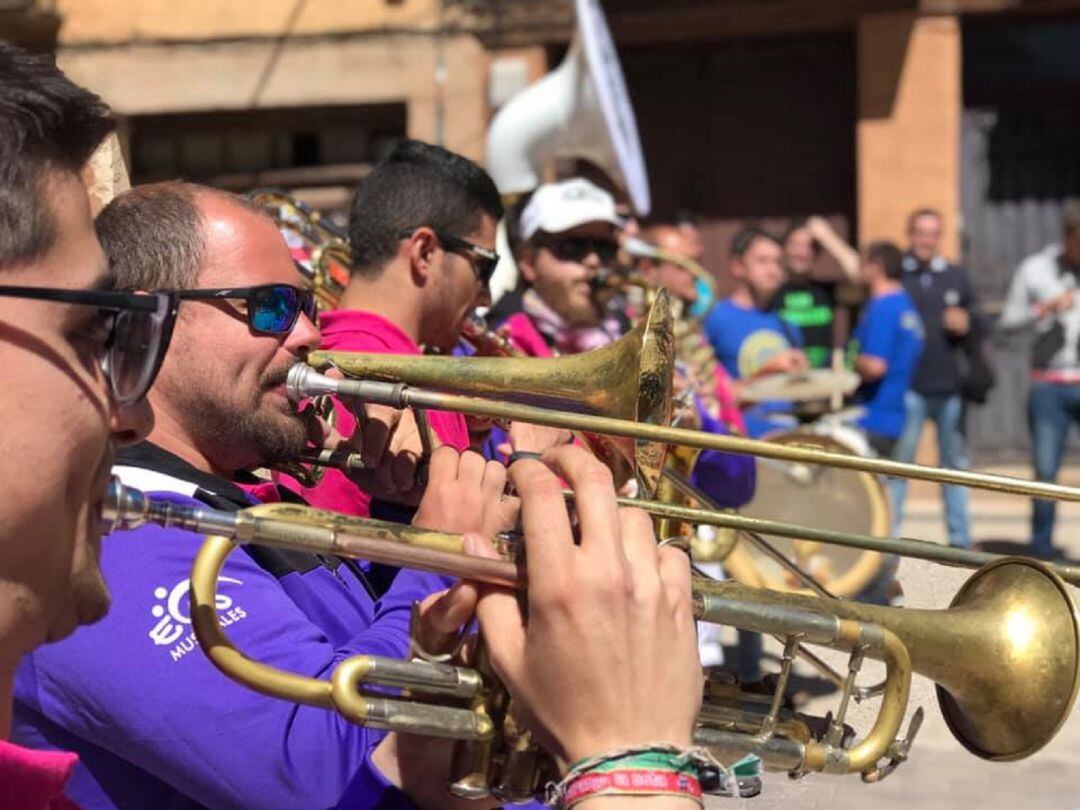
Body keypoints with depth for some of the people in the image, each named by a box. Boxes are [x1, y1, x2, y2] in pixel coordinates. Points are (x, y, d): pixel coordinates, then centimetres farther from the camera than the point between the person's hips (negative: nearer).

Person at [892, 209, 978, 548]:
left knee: (956, 463, 11)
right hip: (907, 389, -4)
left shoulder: (956, 276, 11)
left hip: (950, 387, 4)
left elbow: (975, 315, 19)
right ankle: (888, 535, 5)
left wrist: (966, 323, -3)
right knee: (898, 463, -1)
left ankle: (961, 538, 19)